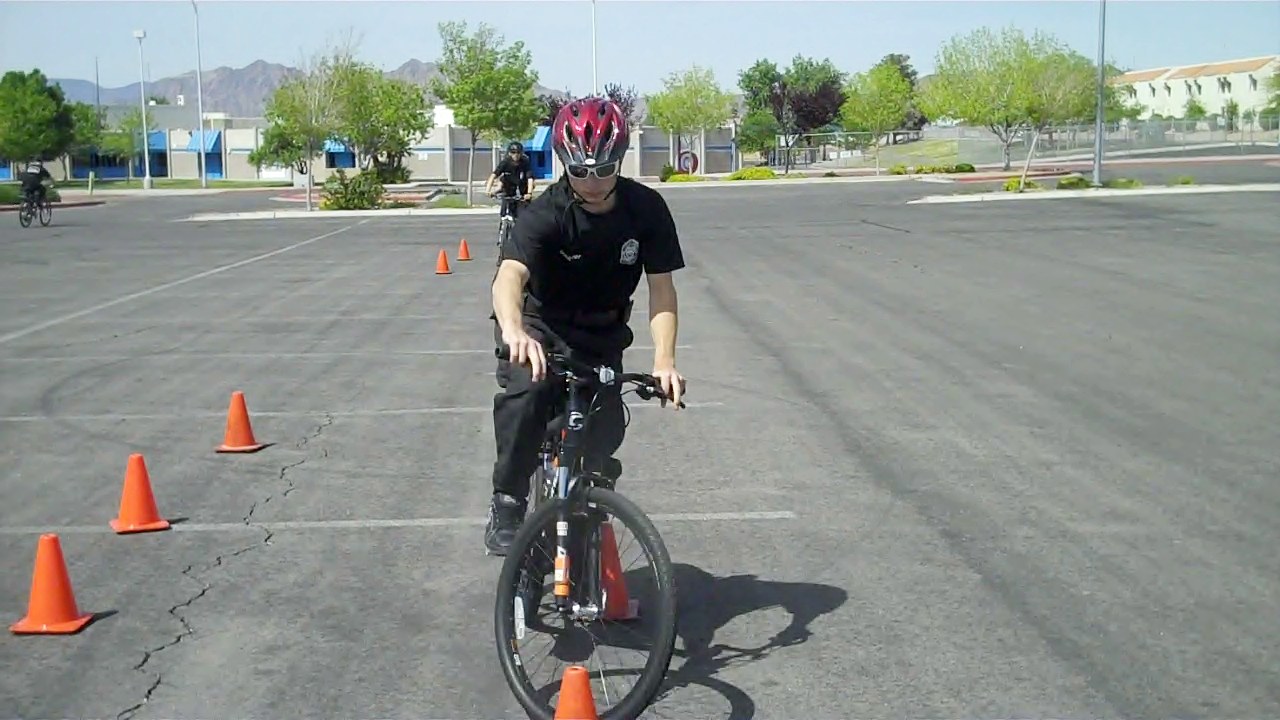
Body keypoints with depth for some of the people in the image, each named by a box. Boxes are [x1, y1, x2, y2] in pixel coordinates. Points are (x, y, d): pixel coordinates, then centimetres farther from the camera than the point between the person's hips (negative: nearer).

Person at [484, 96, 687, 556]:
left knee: (607, 425, -15)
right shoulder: (547, 213, -25)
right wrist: (513, 330, -64)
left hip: (602, 335, 3)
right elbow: (510, 275, -41)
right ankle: (507, 503, -16)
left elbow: (661, 286, -16)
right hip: (541, 325, -3)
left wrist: (664, 360, -32)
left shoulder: (646, 209, -16)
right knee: (526, 389, -33)